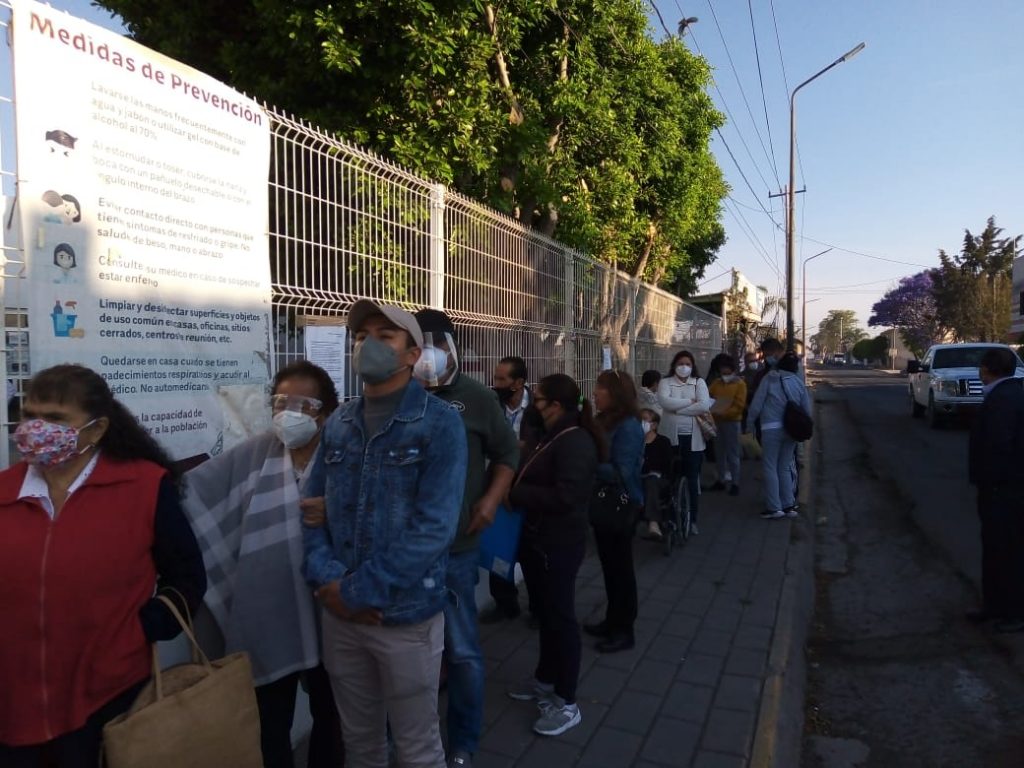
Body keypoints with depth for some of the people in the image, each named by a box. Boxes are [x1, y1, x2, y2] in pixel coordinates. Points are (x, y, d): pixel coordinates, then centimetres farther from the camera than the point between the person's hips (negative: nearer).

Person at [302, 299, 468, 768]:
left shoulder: (439, 423, -12)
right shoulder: (338, 424, 4)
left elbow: (434, 527, -19)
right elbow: (312, 509, 5)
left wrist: (358, 591, -18)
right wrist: (328, 580, -12)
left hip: (406, 615, -4)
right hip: (339, 613, 5)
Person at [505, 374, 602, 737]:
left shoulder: (575, 441, -21)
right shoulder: (555, 436, 11)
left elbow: (565, 497, -29)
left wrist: (514, 494, -22)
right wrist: (513, 487, 0)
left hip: (558, 544, -10)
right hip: (541, 539, 10)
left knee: (560, 616, 2)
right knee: (545, 612, 21)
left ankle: (567, 703, 16)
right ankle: (545, 679, 39)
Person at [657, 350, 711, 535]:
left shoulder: (699, 382, 5)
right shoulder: (666, 382, 3)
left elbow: (704, 405, -11)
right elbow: (665, 402, -16)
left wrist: (678, 409, -12)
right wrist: (690, 401, -12)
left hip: (693, 439, 1)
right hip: (671, 438, 0)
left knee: (692, 480, 5)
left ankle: (692, 519, 17)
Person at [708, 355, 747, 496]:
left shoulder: (740, 384, -5)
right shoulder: (716, 382, 9)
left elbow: (739, 406, -12)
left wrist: (723, 412, -23)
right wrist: (712, 410, -16)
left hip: (732, 422, -5)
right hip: (717, 421, 5)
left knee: (732, 454, -1)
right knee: (720, 452, 11)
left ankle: (735, 483, 5)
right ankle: (721, 480, 20)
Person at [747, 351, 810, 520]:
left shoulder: (769, 379, -6)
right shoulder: (798, 382, 4)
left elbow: (756, 405, -6)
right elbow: (807, 409, 8)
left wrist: (751, 421, 7)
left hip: (771, 428, -4)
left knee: (770, 467, 3)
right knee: (785, 467, 15)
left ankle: (774, 507, 0)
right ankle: (789, 505, 16)